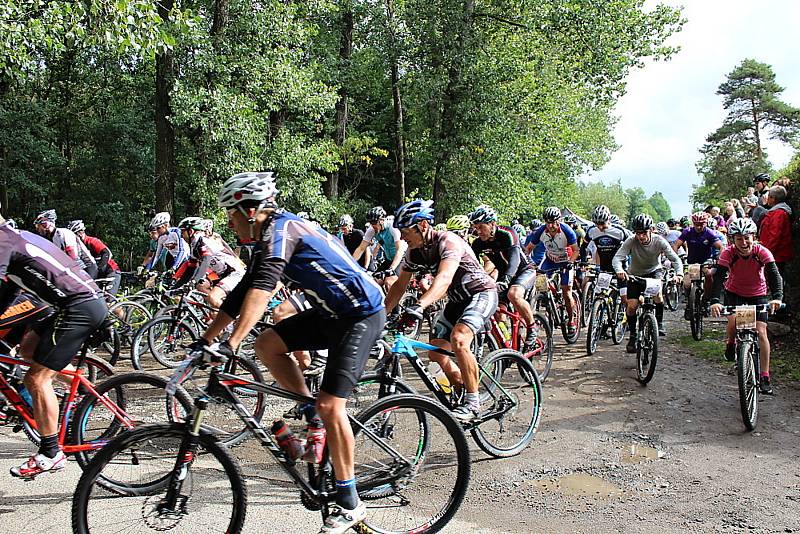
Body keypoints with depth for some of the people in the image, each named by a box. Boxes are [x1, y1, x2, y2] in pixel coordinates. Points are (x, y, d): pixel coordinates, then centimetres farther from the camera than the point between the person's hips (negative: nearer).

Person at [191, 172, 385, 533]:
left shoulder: (282, 229, -18)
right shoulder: (268, 239, 11)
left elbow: (263, 289, -33)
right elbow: (241, 294, 15)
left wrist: (232, 343, -38)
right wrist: (206, 339, 15)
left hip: (362, 314, -9)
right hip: (330, 313, 9)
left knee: (330, 406, -14)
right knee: (267, 345, 1)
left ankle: (349, 504, 1)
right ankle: (315, 423, 10)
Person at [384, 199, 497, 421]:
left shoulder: (448, 241, -27)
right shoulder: (413, 251, -4)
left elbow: (444, 278, -43)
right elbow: (400, 285, 5)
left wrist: (420, 305, -57)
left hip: (481, 293, -8)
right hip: (457, 300, 8)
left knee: (458, 339, -30)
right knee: (435, 352, 1)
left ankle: (473, 403, -16)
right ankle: (463, 390, 24)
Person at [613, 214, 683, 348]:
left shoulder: (659, 241, -22)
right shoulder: (631, 241, -25)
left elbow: (675, 259, -23)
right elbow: (617, 258, -34)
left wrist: (678, 274, -43)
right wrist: (619, 270, -56)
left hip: (654, 271, 0)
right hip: (635, 274, 0)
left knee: (657, 291, -32)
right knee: (632, 306, -11)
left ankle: (659, 323, -11)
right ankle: (632, 335, 10)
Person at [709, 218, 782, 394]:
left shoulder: (762, 252, -24)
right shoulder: (728, 253, -24)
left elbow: (774, 275, -32)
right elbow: (719, 277, -32)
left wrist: (777, 297, -50)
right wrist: (714, 301, -48)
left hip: (758, 294, 0)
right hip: (734, 293, 0)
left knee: (761, 332, -10)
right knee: (733, 320, -27)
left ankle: (764, 376, -2)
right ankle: (730, 344, 9)